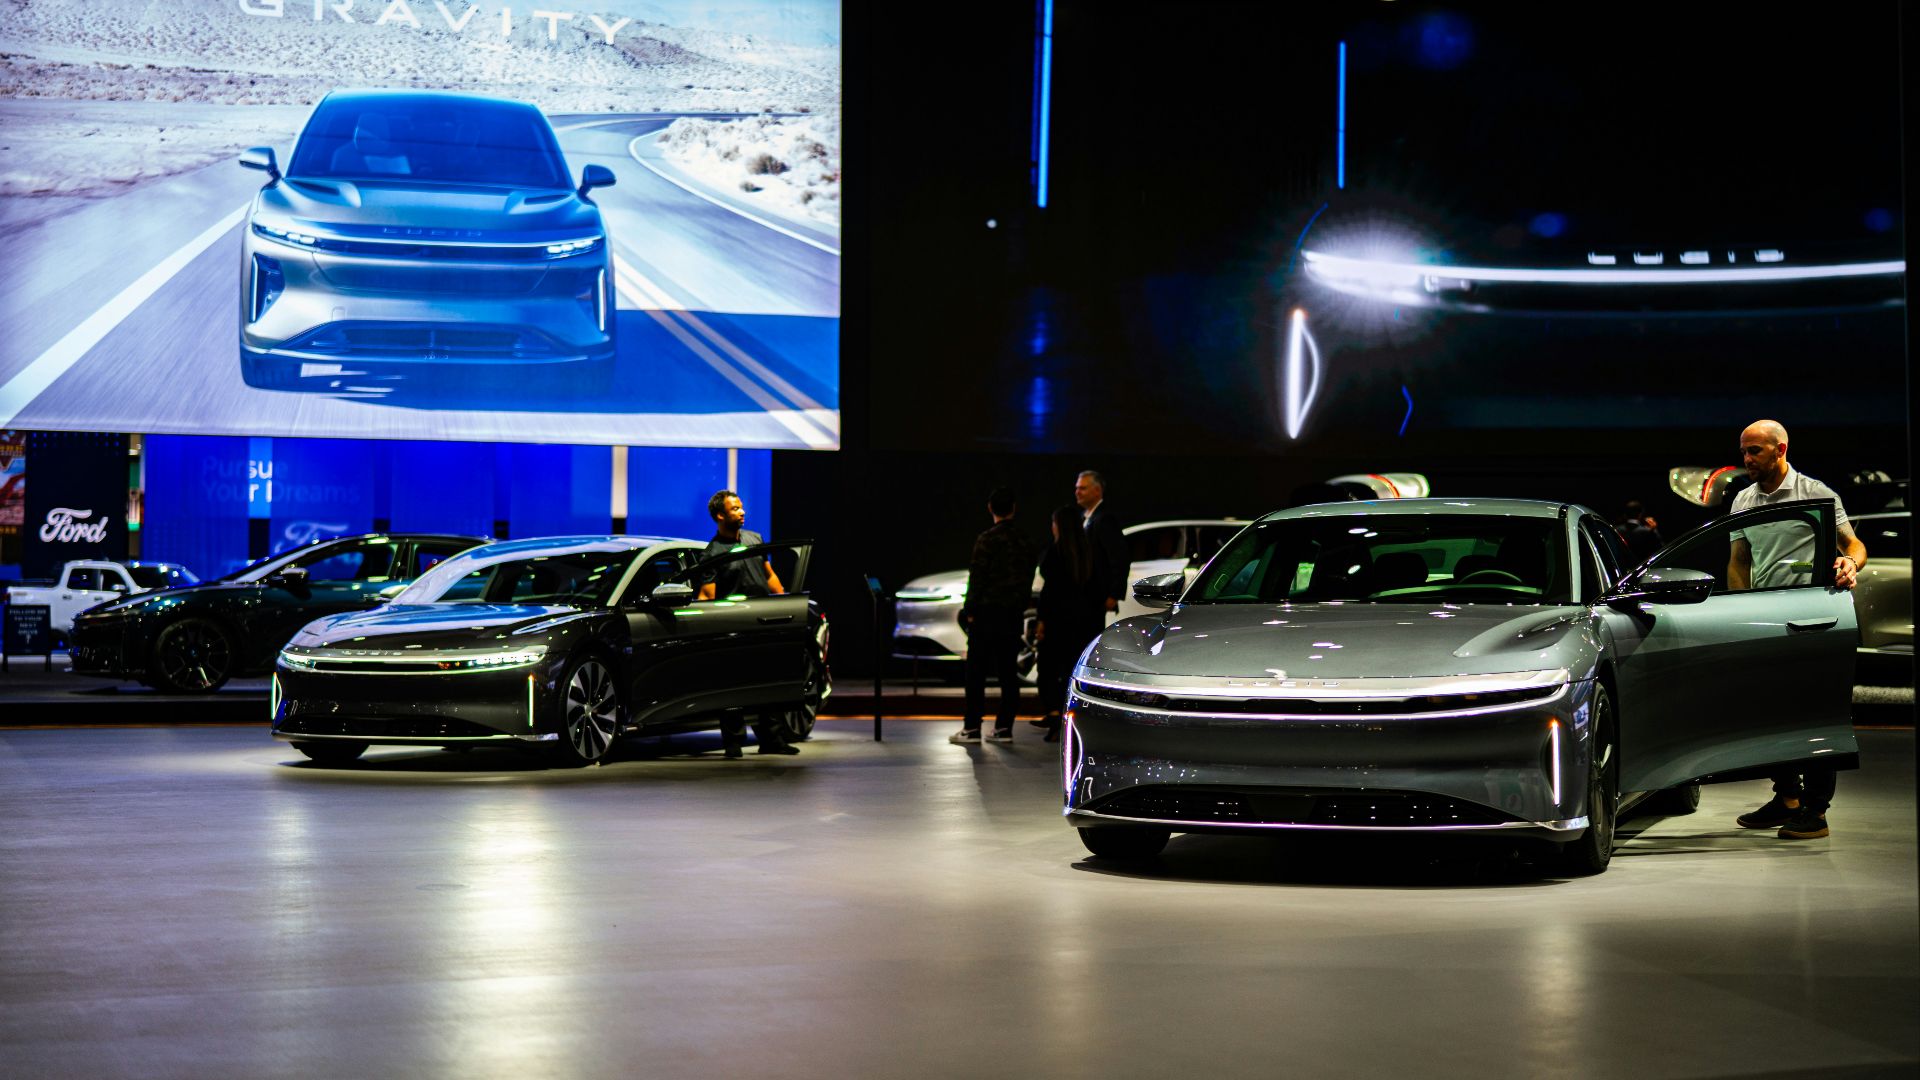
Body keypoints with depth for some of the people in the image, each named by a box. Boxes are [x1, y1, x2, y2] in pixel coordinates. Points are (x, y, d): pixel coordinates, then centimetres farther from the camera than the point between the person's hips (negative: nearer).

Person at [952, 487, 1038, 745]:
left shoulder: (987, 539, -10)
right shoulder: (1025, 541, 9)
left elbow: (977, 578, -12)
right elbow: (1028, 579, 14)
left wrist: (969, 610, -7)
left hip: (987, 613, -6)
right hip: (1013, 614, 6)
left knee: (976, 671, -2)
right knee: (1008, 672, 7)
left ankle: (971, 728, -4)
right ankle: (1004, 727, 6)